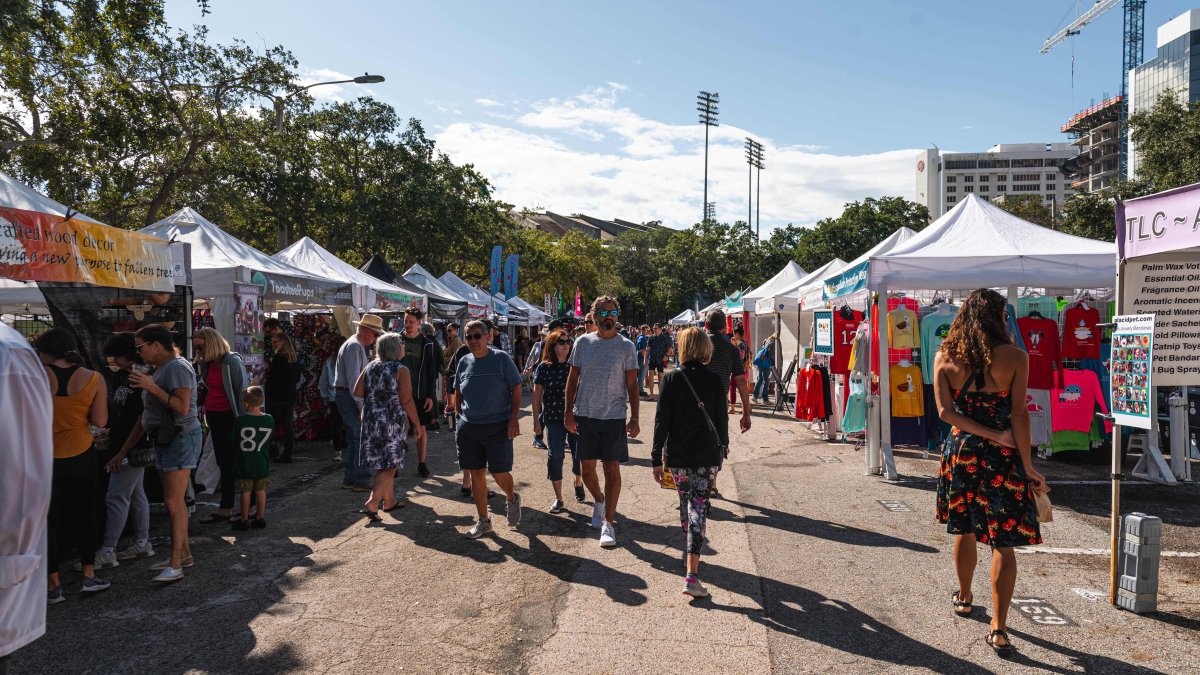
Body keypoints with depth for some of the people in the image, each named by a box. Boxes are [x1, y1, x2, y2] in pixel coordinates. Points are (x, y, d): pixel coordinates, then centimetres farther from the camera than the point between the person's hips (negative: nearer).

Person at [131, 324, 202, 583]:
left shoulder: (177, 367, -16)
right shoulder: (161, 368, 16)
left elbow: (183, 407, -24)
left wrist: (152, 387, -23)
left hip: (181, 438, -10)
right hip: (165, 440, 10)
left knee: (173, 503, -9)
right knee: (174, 502, 14)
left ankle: (175, 565, -5)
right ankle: (184, 553, 23)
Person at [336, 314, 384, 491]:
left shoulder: (358, 346, 19)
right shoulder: (354, 346, -15)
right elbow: (353, 379, -21)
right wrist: (361, 405, -22)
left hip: (348, 396, 11)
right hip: (349, 396, -11)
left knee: (354, 439, 14)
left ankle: (349, 480, 20)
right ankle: (362, 480, -6)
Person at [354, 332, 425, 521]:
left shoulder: (370, 367, 5)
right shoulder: (401, 370, -12)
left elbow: (357, 391, 3)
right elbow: (406, 401, -16)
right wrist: (417, 424, -9)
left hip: (371, 420, 6)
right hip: (392, 422, -6)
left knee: (381, 463, 17)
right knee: (389, 465, 0)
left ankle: (389, 500, 28)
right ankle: (371, 504, -10)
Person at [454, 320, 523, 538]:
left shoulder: (501, 358, -6)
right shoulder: (464, 362, 7)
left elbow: (516, 389, -5)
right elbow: (457, 393, 18)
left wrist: (513, 419, -12)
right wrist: (459, 417, 12)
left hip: (498, 427, -4)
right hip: (468, 428, 4)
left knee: (499, 473, -4)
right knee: (476, 474, 6)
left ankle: (512, 499, 30)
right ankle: (483, 521, 20)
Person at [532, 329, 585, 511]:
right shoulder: (544, 367, 0)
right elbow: (537, 395, 3)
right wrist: (536, 420, 1)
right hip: (554, 419, -1)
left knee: (580, 453, 5)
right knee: (555, 456, 0)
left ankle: (578, 483, 36)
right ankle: (558, 499, 9)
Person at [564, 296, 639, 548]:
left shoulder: (626, 346, -2)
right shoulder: (582, 343, 3)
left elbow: (632, 385, -1)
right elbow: (572, 379, 8)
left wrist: (634, 418, -6)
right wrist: (568, 411, 2)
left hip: (614, 416, -2)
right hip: (584, 415, 2)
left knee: (612, 469, -2)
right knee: (586, 468, 12)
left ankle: (608, 523, 6)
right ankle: (598, 500, 40)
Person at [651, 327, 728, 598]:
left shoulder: (671, 378, -5)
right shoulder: (715, 380, -3)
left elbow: (661, 420, -5)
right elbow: (722, 419, 4)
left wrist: (657, 457, 1)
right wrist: (722, 448, 20)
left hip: (677, 455, 1)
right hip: (707, 456, 0)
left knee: (685, 504, 20)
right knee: (698, 508, -1)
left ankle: (690, 554, 38)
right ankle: (692, 573, -11)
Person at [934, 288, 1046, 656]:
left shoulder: (944, 357, -1)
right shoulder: (1015, 357, -8)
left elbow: (945, 410, -9)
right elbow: (1019, 415, -10)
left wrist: (993, 434, -8)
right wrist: (1028, 466, -4)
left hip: (960, 452, 3)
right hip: (1002, 459, -3)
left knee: (964, 529, 22)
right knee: (1003, 541, 3)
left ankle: (964, 598, 40)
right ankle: (998, 629, 2)